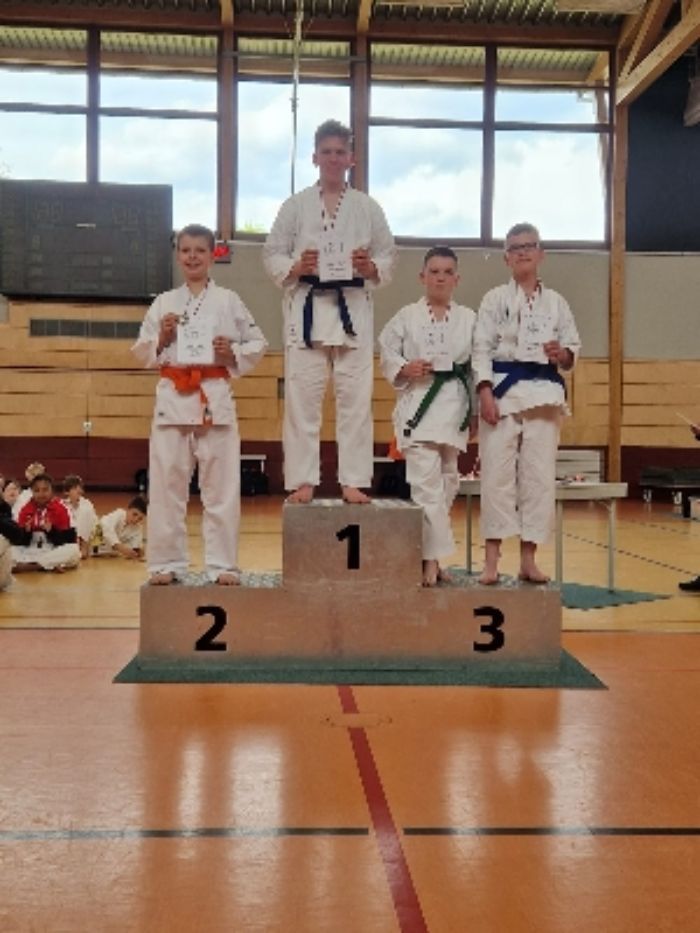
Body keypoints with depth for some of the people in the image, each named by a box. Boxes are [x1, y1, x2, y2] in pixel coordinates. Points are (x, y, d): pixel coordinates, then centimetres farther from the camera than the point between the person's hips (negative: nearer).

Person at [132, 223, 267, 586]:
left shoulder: (229, 301, 6)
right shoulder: (163, 303, 9)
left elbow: (258, 344, 9)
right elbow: (142, 353, 11)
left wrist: (233, 352, -9)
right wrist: (162, 337, -7)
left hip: (215, 397, -1)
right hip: (172, 396, 1)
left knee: (221, 485, 0)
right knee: (167, 483, 3)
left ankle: (221, 564, 8)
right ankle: (166, 562, 14)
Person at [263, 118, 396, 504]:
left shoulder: (368, 208, 9)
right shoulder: (295, 205, 6)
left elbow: (388, 257, 10)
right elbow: (272, 255, 5)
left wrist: (371, 269, -11)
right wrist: (296, 268, -14)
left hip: (353, 309, 1)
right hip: (307, 309, -1)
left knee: (355, 399, 0)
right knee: (302, 399, -1)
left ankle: (353, 482, 8)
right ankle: (302, 481, 7)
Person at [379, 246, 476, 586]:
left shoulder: (469, 319, 8)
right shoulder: (407, 316, 2)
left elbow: (478, 366, 9)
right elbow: (387, 354, 5)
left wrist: (477, 411, 7)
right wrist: (405, 369, -16)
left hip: (454, 405, 3)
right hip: (417, 403, -3)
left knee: (447, 482, 10)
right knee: (426, 481, -13)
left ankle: (428, 554, 23)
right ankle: (432, 558, -10)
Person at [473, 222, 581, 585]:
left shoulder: (556, 302, 13)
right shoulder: (495, 298, 5)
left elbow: (573, 350, 15)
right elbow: (482, 349, -2)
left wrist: (562, 354, -9)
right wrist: (485, 393, -14)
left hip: (544, 394, 3)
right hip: (503, 391, -2)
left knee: (539, 476, 2)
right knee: (497, 473, -5)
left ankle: (528, 559, 10)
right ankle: (492, 559, 1)